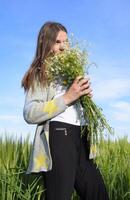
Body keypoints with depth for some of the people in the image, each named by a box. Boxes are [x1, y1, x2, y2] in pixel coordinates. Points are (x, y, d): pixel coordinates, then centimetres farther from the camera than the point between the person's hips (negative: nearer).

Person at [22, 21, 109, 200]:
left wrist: (85, 95, 6)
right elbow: (30, 114, -10)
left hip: (81, 137, 7)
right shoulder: (40, 73, 3)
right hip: (58, 136, -7)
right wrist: (67, 97, -15)